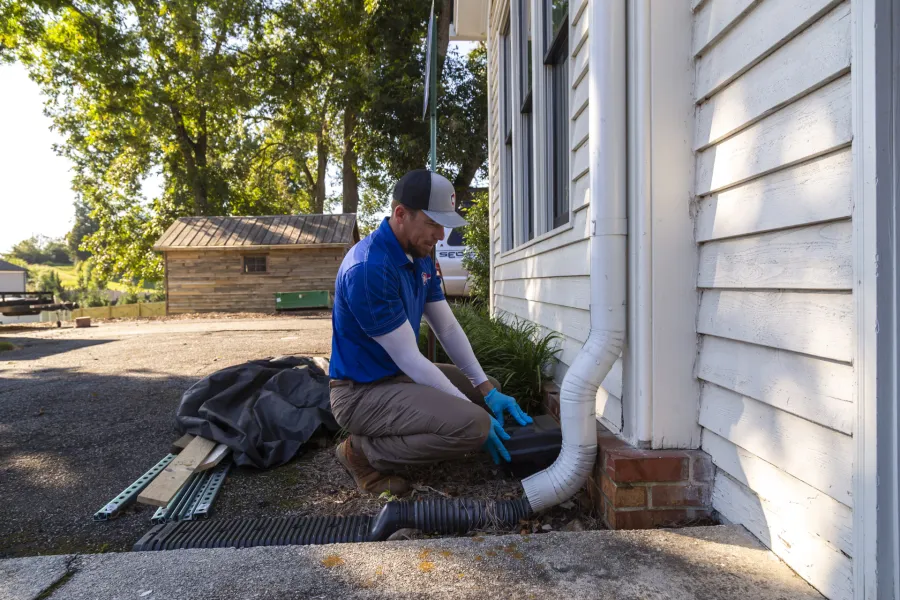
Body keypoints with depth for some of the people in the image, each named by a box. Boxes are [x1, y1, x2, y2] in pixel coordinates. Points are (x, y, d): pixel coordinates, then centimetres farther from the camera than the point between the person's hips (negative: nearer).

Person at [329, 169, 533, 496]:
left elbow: (448, 328, 6)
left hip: (399, 375, 10)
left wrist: (487, 391, -1)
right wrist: (471, 409, -17)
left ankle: (387, 437, 11)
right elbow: (407, 357, -23)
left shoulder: (420, 258, 4)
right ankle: (364, 452, -5)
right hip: (363, 391, -10)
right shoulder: (368, 268, -26)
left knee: (488, 389, 18)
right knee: (473, 425, -26)